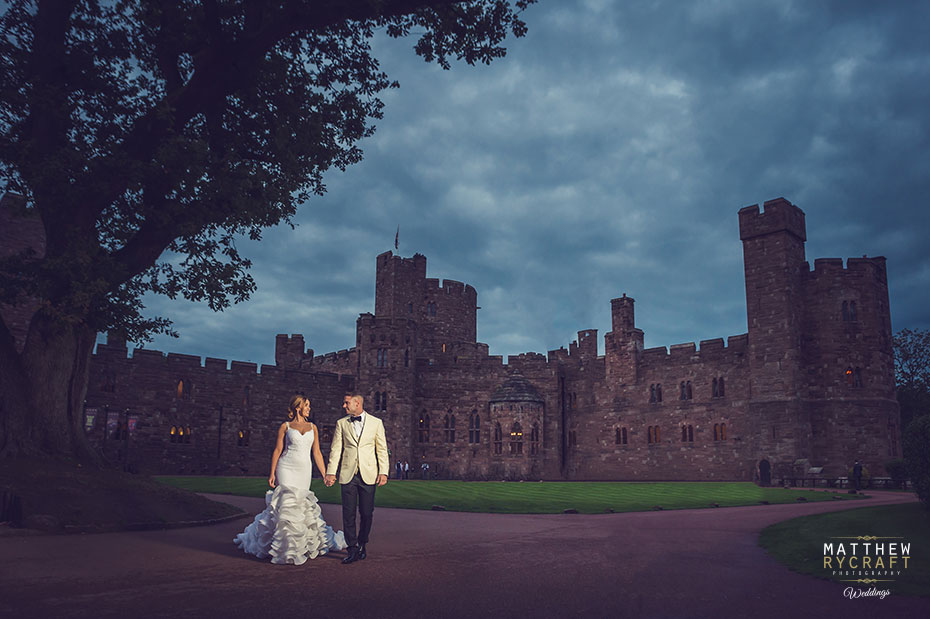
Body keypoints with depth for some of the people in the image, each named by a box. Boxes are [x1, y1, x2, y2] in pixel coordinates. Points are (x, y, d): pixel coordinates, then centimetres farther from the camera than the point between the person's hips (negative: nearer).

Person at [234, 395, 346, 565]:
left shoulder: (312, 427, 13)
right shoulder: (285, 426, 3)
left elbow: (316, 453, 12)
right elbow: (277, 450, 3)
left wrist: (325, 475, 8)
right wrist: (272, 473, -3)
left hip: (304, 471, 3)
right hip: (286, 468, -3)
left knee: (302, 505, 3)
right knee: (287, 503, -8)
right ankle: (285, 548, 3)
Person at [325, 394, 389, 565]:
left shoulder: (376, 422, 6)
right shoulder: (341, 423, 10)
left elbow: (382, 449, 5)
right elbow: (336, 449, 7)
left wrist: (383, 472, -3)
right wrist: (331, 472, -1)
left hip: (368, 474, -1)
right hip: (348, 474, 1)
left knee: (366, 513, 3)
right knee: (348, 513, -1)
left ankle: (361, 545, 22)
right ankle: (352, 549, 7)